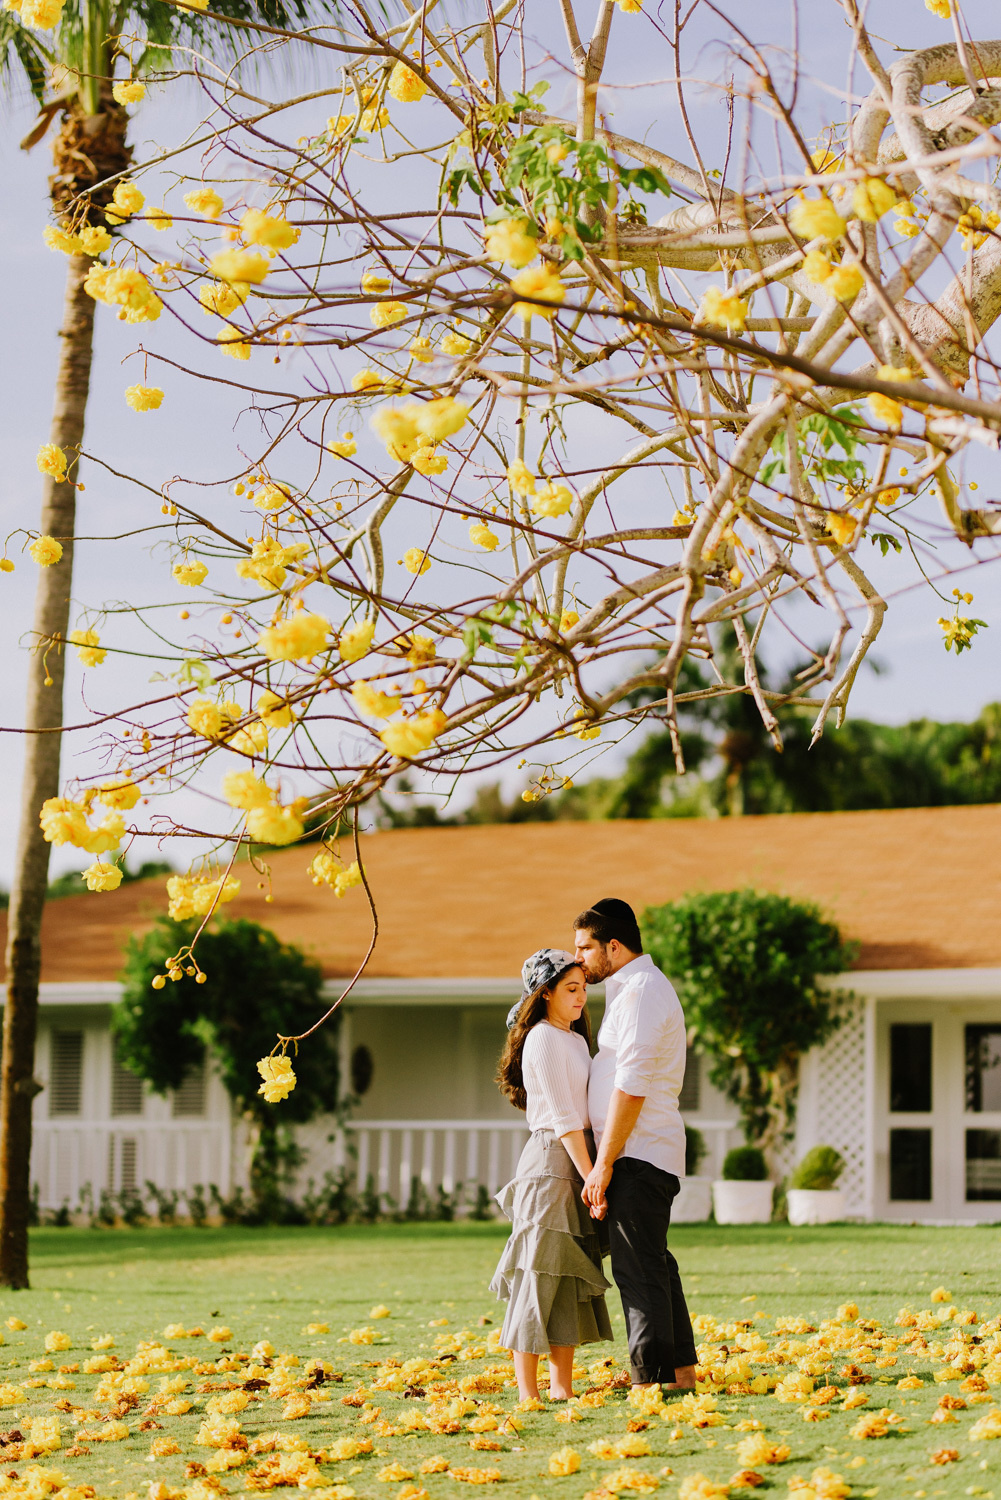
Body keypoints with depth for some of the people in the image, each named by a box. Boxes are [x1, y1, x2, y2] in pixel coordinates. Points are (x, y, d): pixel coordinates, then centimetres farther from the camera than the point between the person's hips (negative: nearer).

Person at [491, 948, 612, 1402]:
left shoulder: (576, 1039, 17)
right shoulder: (543, 1039, -10)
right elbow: (562, 1117, -15)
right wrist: (591, 1178, -18)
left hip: (580, 1162, 9)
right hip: (552, 1161, -9)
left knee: (572, 1278, 8)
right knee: (540, 1275, -7)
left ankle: (562, 1387, 12)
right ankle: (527, 1393, -5)